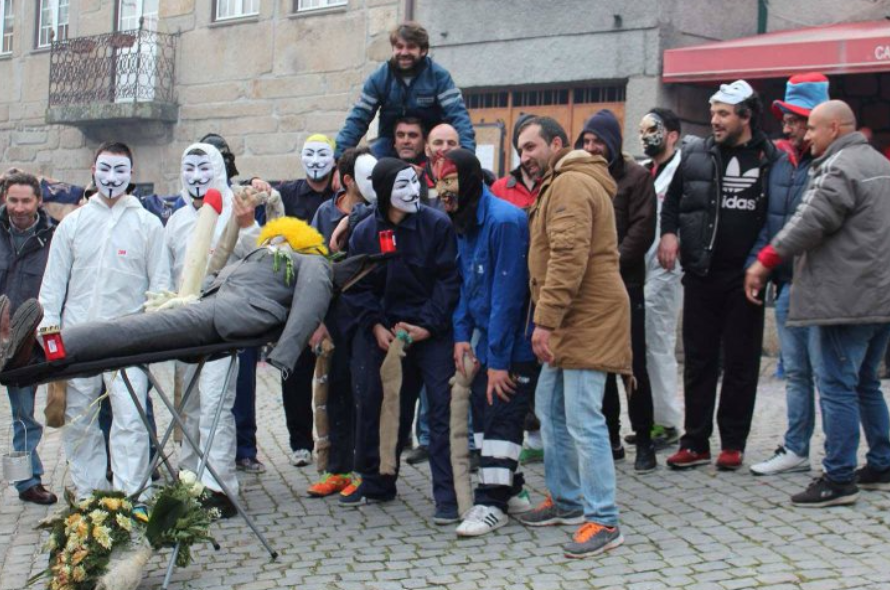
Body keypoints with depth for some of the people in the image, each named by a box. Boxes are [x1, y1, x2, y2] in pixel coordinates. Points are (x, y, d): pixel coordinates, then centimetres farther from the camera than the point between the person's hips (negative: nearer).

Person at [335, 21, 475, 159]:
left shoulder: (439, 76, -12)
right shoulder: (379, 78, -6)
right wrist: (340, 156, -18)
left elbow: (457, 114, -21)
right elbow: (358, 118, -6)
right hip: (389, 146, 2)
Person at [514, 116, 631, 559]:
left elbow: (568, 258, -23)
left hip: (587, 320, -11)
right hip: (569, 323, 11)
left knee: (583, 419, -11)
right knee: (550, 410, 18)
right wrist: (549, 322, 21)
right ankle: (565, 500, 29)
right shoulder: (560, 184, 22)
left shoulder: (571, 184, -13)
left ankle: (603, 521, -7)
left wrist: (546, 320, -23)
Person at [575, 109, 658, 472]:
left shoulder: (635, 176, 0)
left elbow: (643, 227, -8)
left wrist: (615, 259, -16)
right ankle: (611, 439, 18)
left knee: (633, 366, -2)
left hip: (624, 282, -5)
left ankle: (644, 442, 6)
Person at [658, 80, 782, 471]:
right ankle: (695, 443, 14)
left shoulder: (770, 159, -3)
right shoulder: (696, 155, 5)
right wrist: (669, 232, -2)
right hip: (700, 275, 2)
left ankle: (733, 443, 17)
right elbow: (672, 201, 16)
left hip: (744, 277, -2)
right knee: (698, 361, 7)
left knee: (741, 363, 6)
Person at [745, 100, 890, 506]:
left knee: (837, 387, -6)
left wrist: (765, 261, -14)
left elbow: (812, 222, -19)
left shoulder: (840, 167, -12)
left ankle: (839, 479, -5)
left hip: (847, 300, -10)